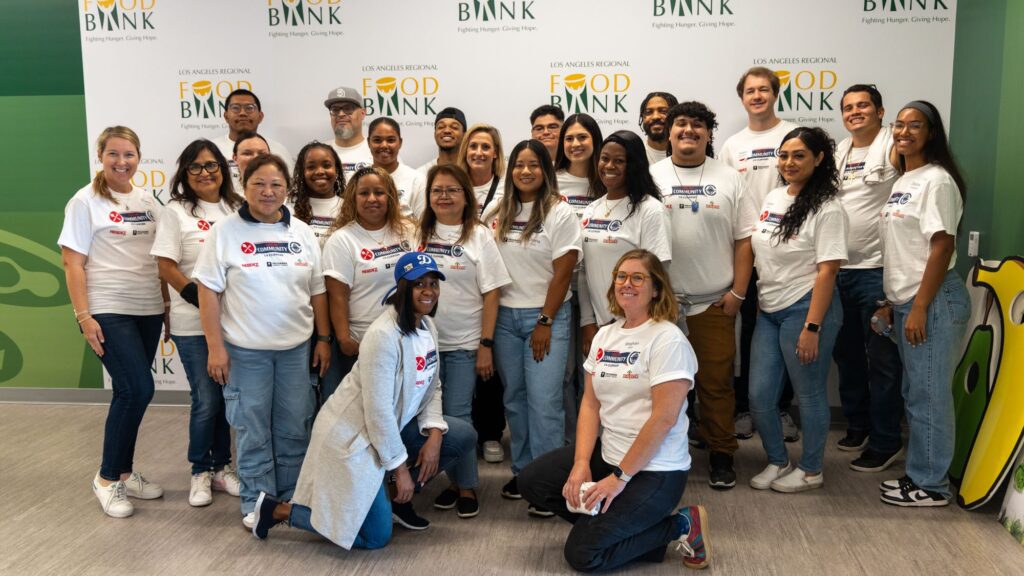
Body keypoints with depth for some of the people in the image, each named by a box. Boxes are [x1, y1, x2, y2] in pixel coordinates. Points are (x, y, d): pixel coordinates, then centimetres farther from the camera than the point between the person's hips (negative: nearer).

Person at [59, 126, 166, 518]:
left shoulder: (147, 202, 11)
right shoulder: (85, 201, -4)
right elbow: (72, 263, -7)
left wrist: (167, 300, 10)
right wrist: (83, 316, -14)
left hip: (148, 310, 6)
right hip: (108, 311, -5)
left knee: (130, 393, 11)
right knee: (138, 389, -12)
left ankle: (124, 472, 25)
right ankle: (107, 478, 5)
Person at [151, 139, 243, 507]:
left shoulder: (236, 210, 10)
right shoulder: (176, 212, -1)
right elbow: (166, 266, -7)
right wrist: (198, 297, -17)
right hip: (193, 325, -4)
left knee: (228, 397, 10)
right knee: (206, 401, -2)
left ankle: (221, 466, 25)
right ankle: (200, 472, 17)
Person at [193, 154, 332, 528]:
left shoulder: (302, 233, 6)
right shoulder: (225, 232, -5)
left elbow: (317, 291, 10)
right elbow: (208, 291, -6)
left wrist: (324, 338, 6)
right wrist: (215, 346, -11)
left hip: (296, 348, 3)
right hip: (245, 350, -3)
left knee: (295, 427, 11)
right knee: (252, 428, 6)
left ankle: (291, 495, 27)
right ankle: (256, 501, 20)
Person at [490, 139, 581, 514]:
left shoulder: (559, 214, -5)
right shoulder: (500, 214, 9)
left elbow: (562, 273, -8)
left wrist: (545, 322, -11)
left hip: (545, 317, -5)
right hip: (505, 315, 5)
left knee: (544, 401, -7)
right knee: (515, 398, 11)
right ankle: (523, 470, 23)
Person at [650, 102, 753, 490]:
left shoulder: (729, 179, 6)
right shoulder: (651, 177, 4)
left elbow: (744, 239, 4)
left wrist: (737, 291, -3)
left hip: (714, 302, 0)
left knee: (716, 382, 6)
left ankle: (721, 456, 19)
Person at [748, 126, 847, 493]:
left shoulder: (827, 209, -11)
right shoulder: (773, 198, 9)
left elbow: (827, 271, -16)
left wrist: (811, 328, -19)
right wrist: (758, 304, 14)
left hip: (805, 309, -7)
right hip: (769, 311, 7)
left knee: (809, 394, 7)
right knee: (759, 395, 8)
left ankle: (811, 470, 25)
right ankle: (777, 462, 29)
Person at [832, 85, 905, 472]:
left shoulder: (893, 146, -8)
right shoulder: (839, 151, 15)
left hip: (877, 269, -7)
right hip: (838, 268, 8)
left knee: (881, 360, -1)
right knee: (846, 353, 17)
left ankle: (885, 442, 10)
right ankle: (857, 424, 33)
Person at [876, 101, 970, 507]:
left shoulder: (936, 180, -11)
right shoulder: (903, 181, 15)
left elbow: (942, 248, -17)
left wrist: (920, 308, -19)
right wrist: (892, 301, 15)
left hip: (932, 301, -9)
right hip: (906, 300, 9)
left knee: (928, 394, -1)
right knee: (914, 393, 15)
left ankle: (931, 485, 11)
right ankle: (918, 474, 26)